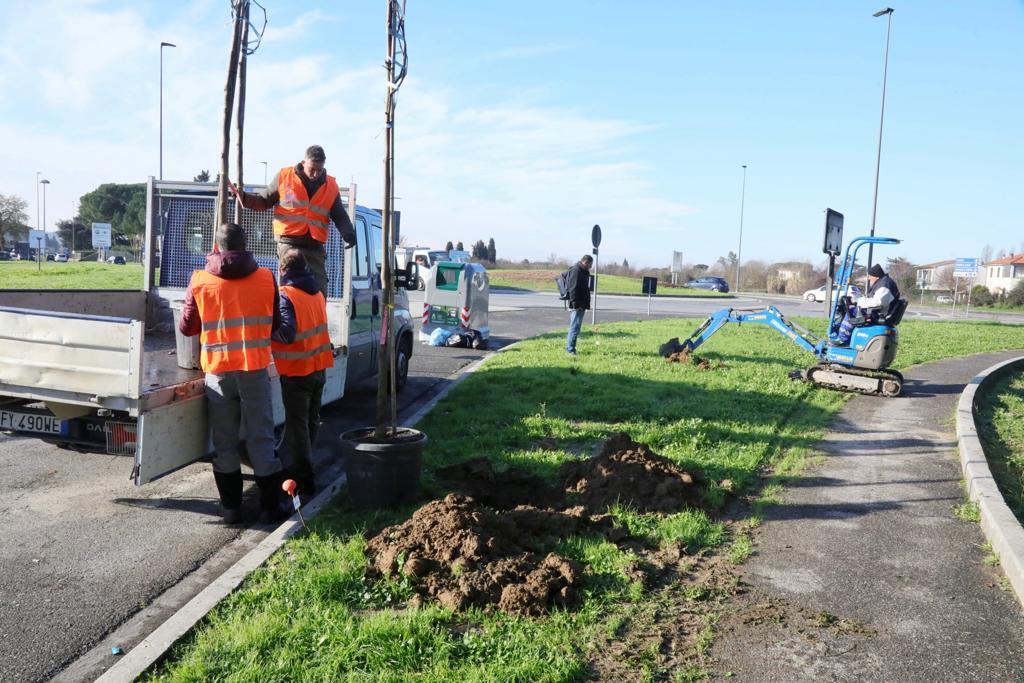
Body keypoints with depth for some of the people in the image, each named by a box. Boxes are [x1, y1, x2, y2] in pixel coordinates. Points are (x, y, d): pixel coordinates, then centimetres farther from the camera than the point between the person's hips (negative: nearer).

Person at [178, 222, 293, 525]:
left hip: (217, 371, 0)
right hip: (255, 368, 0)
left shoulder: (200, 281, -2)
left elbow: (187, 327, 6)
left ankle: (231, 507, 15)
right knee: (261, 438, 7)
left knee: (224, 442, 10)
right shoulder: (265, 278, -1)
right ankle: (270, 506, 12)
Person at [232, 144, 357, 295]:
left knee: (319, 292, 1)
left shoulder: (331, 186, 9)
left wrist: (348, 233, -7)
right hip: (289, 244, -2)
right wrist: (244, 198, -5)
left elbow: (340, 216, 12)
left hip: (315, 247, 3)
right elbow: (264, 202, 12)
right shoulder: (284, 177, 4)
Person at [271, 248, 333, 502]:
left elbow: (286, 334, -25)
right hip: (319, 366, 7)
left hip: (297, 371, -7)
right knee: (311, 421, 18)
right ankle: (302, 468, 33)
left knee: (297, 425, -1)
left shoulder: (285, 295, -17)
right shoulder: (317, 291, 7)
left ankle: (304, 483, 0)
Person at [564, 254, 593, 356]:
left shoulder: (584, 272, 19)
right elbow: (573, 289, -20)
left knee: (575, 327, 13)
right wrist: (575, 304, -23)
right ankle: (570, 349, -7)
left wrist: (587, 304, 22)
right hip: (576, 305, -10)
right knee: (575, 327, -10)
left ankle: (570, 348, 19)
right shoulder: (575, 271, -13)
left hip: (581, 305, 10)